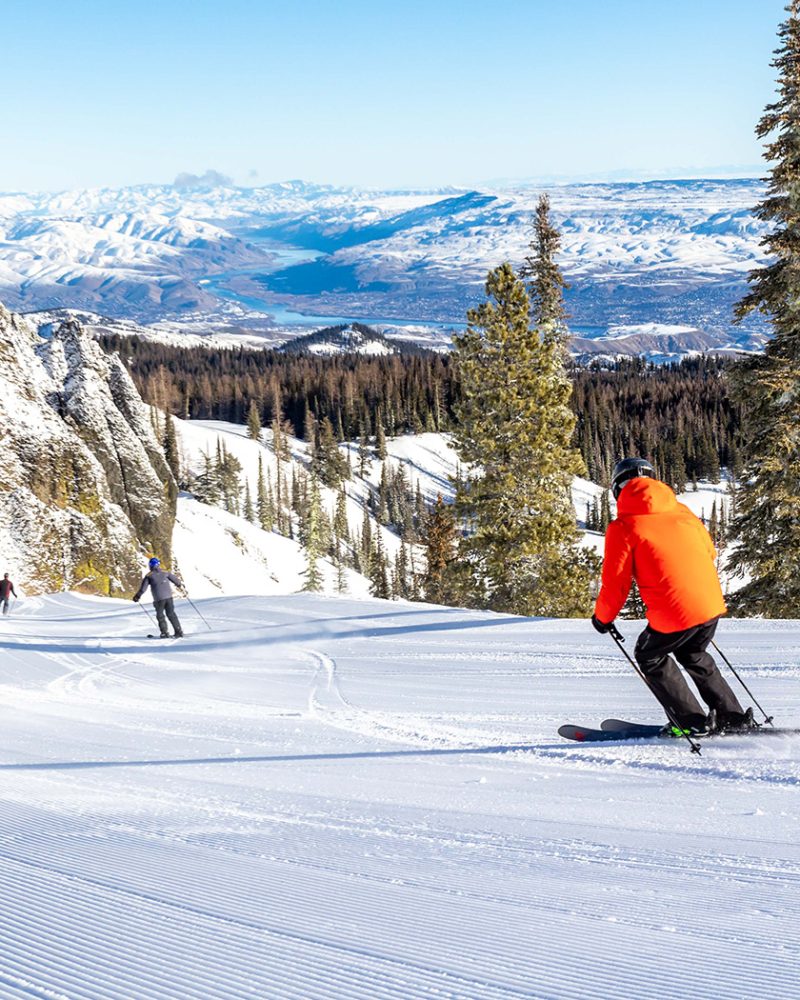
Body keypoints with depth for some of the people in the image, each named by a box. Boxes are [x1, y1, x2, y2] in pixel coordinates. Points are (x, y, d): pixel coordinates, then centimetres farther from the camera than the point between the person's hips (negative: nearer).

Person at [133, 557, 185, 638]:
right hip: (168, 596, 3)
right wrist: (180, 585, 39)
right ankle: (179, 631, 7)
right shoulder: (165, 572, 9)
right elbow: (174, 579, 21)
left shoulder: (149, 576, 0)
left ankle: (165, 633, 4)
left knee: (160, 615, 11)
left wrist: (137, 596, 6)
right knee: (171, 614, 11)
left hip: (159, 598, -3)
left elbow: (143, 587, -3)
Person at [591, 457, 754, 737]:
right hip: (712, 603, 6)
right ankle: (735, 718, 32)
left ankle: (692, 722, 19)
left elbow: (616, 584, -5)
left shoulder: (622, 527, -4)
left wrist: (602, 618, 13)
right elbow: (709, 551, 21)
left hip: (673, 615, -6)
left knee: (650, 657, 22)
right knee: (694, 655, 31)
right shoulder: (681, 511, 12)